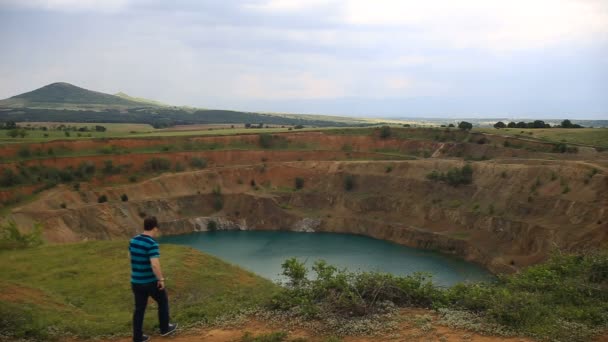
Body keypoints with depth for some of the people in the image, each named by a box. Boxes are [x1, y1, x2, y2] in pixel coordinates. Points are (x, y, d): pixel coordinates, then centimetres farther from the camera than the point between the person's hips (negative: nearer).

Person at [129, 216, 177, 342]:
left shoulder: (133, 241, 1)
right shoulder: (152, 244, -22)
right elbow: (155, 265, -30)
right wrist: (161, 279, -18)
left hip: (136, 281, 6)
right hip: (151, 281, -6)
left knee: (139, 308, 15)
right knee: (163, 301, 18)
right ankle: (165, 328, 30)